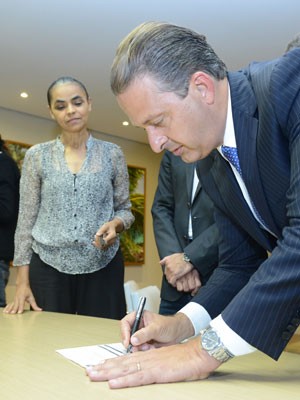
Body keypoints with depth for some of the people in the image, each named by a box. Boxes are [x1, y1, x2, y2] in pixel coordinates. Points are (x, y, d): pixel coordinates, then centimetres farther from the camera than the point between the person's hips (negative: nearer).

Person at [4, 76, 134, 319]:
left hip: (103, 267, 0)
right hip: (49, 267, 0)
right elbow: (27, 218, 4)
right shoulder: (36, 156, 4)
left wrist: (115, 224, -15)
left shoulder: (112, 154, 4)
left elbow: (125, 209, 9)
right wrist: (23, 280, 0)